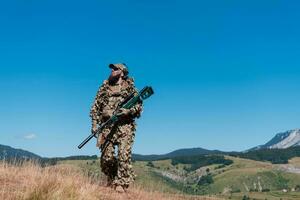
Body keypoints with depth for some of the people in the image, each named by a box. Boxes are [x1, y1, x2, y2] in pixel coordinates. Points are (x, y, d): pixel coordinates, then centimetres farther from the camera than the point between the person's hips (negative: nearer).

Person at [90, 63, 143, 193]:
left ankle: (122, 183, -4)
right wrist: (95, 124, 4)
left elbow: (139, 106, 4)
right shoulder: (104, 87, 15)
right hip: (107, 126, 3)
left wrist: (129, 110, -15)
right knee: (106, 157, -2)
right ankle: (111, 180, 22)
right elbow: (95, 107, 14)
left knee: (124, 155, -12)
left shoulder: (130, 87, 7)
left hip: (124, 125, -2)